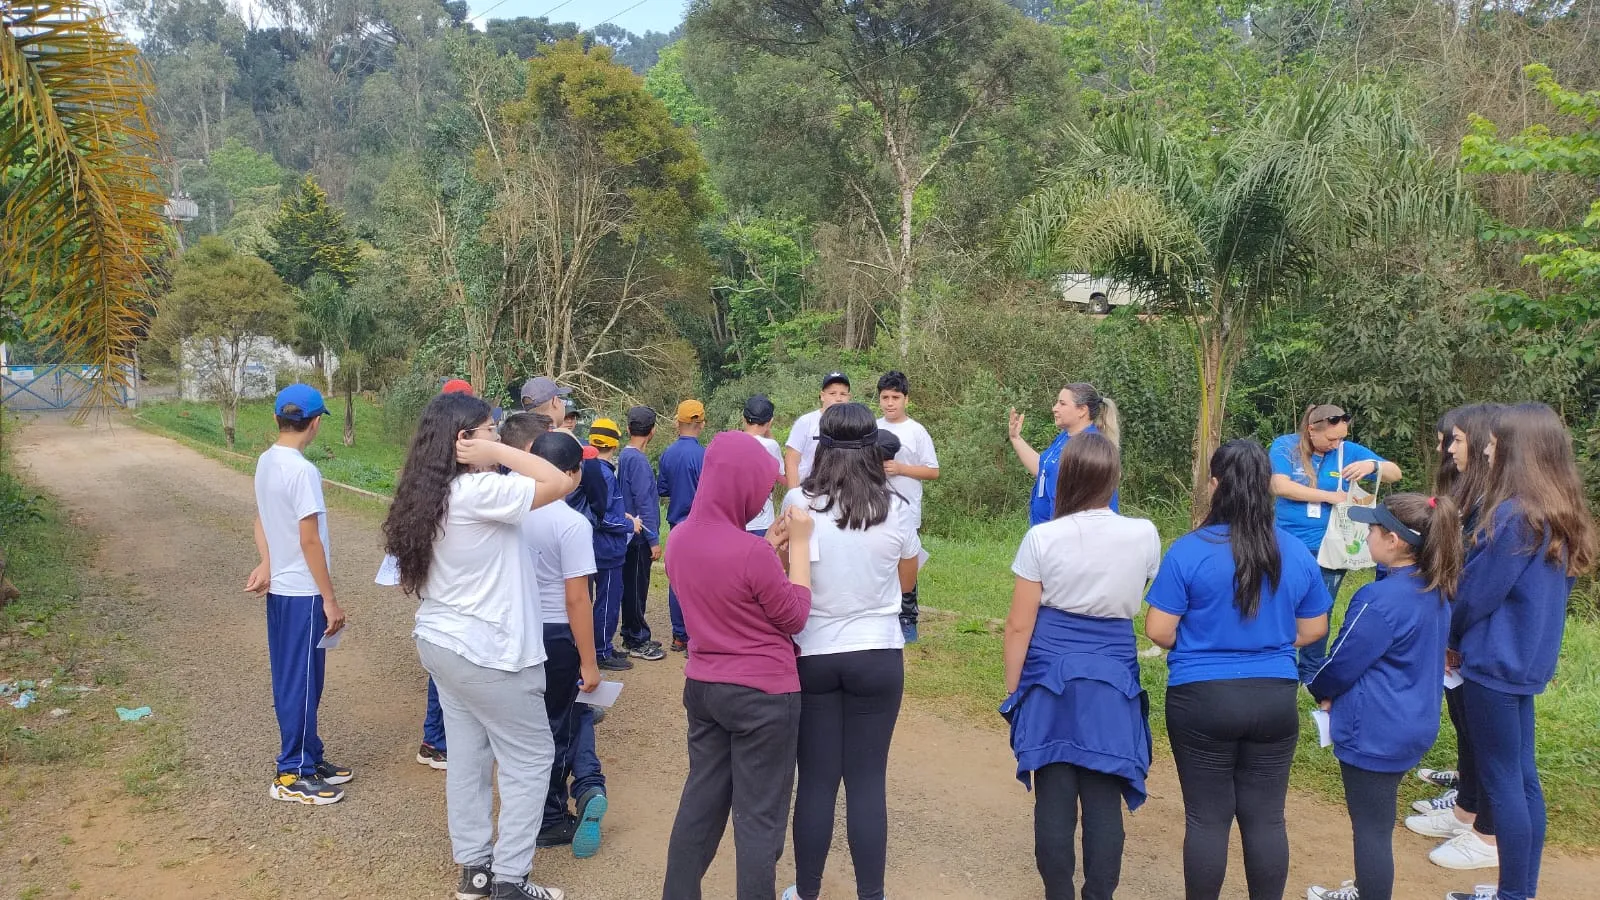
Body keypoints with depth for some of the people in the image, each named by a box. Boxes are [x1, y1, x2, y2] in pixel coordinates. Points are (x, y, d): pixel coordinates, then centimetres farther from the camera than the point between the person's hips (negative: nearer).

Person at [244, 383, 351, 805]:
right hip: (303, 593, -9)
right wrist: (330, 600, -16)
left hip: (279, 589, 9)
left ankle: (308, 758, 28)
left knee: (290, 680, 16)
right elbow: (310, 541, -21)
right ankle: (292, 775, 11)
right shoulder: (303, 471, -21)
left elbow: (260, 520, 13)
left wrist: (266, 564, 1)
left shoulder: (265, 462, 6)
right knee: (303, 684, 1)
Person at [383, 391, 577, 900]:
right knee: (530, 758, 3)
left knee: (468, 754, 15)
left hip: (442, 642, 9)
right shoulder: (478, 491, -23)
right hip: (486, 652, -9)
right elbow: (559, 483, -24)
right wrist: (496, 452, -20)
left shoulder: (430, 495, 6)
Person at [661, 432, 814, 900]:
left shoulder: (680, 538, -1)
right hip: (763, 695, -7)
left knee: (701, 801, 20)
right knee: (759, 817, 6)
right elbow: (793, 617, -11)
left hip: (702, 687, 7)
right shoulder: (750, 552, -25)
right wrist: (797, 546, -7)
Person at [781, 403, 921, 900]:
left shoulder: (798, 503, -10)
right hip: (878, 657, 0)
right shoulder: (896, 509, -8)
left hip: (812, 655, 0)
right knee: (868, 781, 9)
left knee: (815, 781, 10)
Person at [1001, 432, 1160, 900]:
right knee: (1104, 800, 7)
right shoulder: (1144, 535, -5)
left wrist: (1012, 688, 3)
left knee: (1054, 796, 7)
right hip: (1112, 679, 1)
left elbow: (1019, 624, -7)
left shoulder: (1042, 538, -11)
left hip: (1051, 676, -1)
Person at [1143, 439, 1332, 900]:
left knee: (1207, 818, 7)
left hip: (1202, 698, -3)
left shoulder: (1189, 550, -13)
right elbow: (1313, 629, 10)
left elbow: (1158, 630, -11)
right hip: (1275, 698, 4)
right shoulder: (1297, 553, 1)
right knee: (1266, 818, 12)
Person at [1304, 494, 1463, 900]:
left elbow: (1342, 663, -16)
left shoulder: (1382, 600, -27)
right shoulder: (1435, 591, 1)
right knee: (1376, 817, 25)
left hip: (1375, 732, -9)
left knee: (1371, 825, 5)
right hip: (1414, 724, 9)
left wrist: (1322, 692, 3)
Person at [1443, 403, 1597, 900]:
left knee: (1502, 782, 1)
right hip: (1528, 660, 9)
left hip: (1496, 662, -9)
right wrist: (1465, 637, 14)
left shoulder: (1514, 516, -22)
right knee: (1522, 774, 15)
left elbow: (1476, 594, -15)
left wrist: (1450, 636, 5)